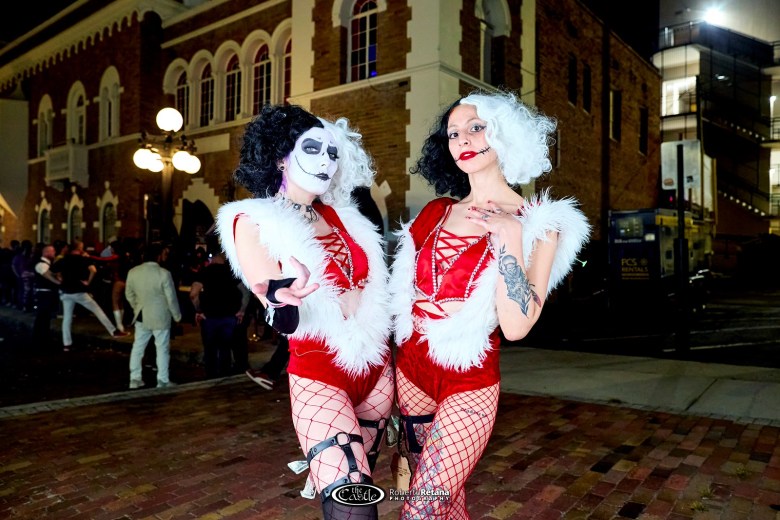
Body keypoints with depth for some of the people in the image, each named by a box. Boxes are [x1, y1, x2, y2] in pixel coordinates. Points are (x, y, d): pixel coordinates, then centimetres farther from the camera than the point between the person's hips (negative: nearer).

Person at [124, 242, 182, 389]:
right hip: (160, 317, -5)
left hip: (141, 316, 5)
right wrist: (177, 316, 1)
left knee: (138, 347, 16)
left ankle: (135, 379, 22)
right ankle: (163, 381, 8)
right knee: (162, 349, 4)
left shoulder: (133, 272, -2)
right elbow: (171, 298, -13)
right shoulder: (164, 273, -18)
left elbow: (129, 295, 9)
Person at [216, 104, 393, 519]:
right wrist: (285, 300, -37)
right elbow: (284, 321, -18)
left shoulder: (339, 215, 7)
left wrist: (355, 301, -2)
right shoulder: (254, 222, -7)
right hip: (319, 378, -5)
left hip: (376, 371, 6)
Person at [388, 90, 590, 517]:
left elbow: (515, 327, -18)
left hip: (469, 385, -4)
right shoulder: (436, 212, 6)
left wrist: (508, 236, -22)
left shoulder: (537, 222, -8)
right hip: (410, 370, 5)